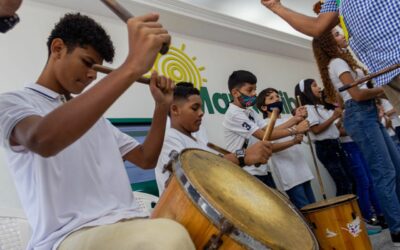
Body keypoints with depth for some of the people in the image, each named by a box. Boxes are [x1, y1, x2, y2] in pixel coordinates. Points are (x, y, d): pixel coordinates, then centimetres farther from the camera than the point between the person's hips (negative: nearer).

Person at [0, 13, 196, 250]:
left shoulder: (95, 116, 24)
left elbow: (146, 159, 22)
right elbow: (42, 141, -23)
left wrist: (162, 106, 8)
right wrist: (132, 66, -29)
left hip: (130, 223, 7)